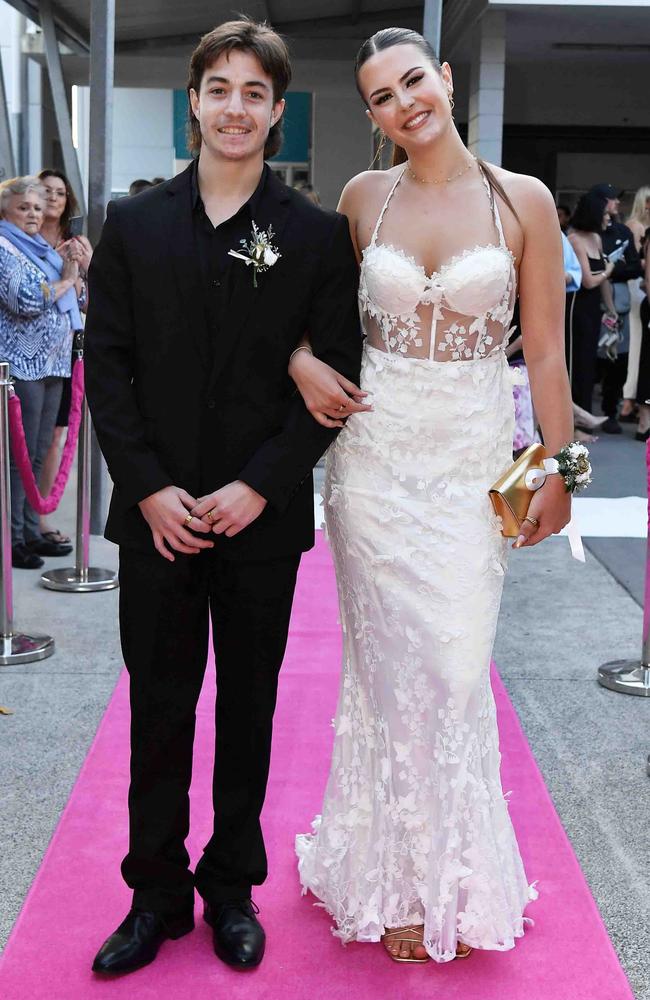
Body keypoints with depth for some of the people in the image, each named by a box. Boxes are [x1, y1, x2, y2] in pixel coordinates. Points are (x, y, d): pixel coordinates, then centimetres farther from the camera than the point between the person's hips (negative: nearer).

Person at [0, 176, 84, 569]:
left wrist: (75, 271, 0)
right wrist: (64, 280, -6)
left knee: (39, 455, 11)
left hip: (52, 365, 8)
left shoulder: (43, 250, 18)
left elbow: (78, 298, 19)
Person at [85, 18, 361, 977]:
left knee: (250, 710, 12)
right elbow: (107, 363, 2)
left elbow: (335, 375, -3)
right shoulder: (135, 224, 4)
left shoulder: (317, 235, 0)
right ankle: (156, 892, 25)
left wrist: (260, 486, -12)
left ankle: (232, 886, 29)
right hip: (158, 516, 1)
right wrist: (149, 488, -9)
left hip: (263, 518, -1)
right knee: (159, 709, 9)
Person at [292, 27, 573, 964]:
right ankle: (405, 882, 23)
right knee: (393, 668, 7)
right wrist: (302, 361, -2)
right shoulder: (363, 197, 4)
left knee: (455, 668, 1)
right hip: (376, 455, 1)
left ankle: (448, 870, 23)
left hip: (474, 464, -1)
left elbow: (545, 352, 0)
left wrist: (558, 472, 0)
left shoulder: (523, 200, -2)